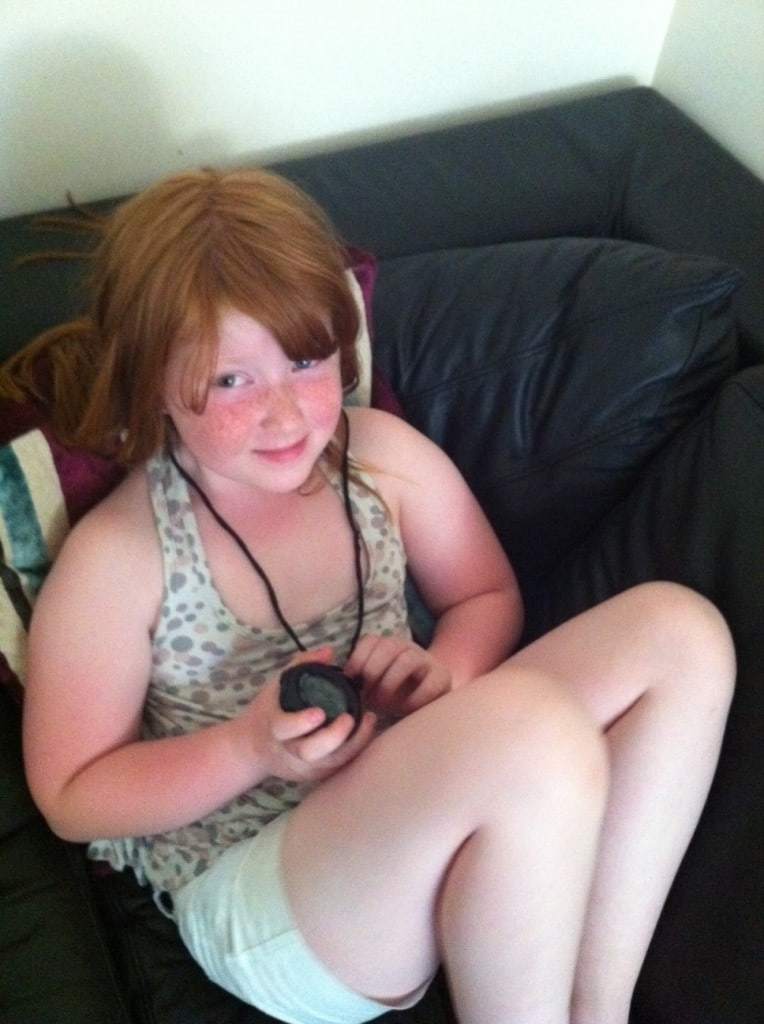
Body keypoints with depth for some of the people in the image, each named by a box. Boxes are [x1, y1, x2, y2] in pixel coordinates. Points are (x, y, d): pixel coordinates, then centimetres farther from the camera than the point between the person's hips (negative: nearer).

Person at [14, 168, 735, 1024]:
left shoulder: (383, 455, -3)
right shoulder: (115, 558, -15)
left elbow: (487, 598, 11)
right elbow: (72, 801, -7)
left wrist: (444, 671, -12)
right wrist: (251, 749, -23)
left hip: (430, 819, 6)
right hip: (249, 906, -6)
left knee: (677, 628, -9)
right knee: (534, 730, -34)